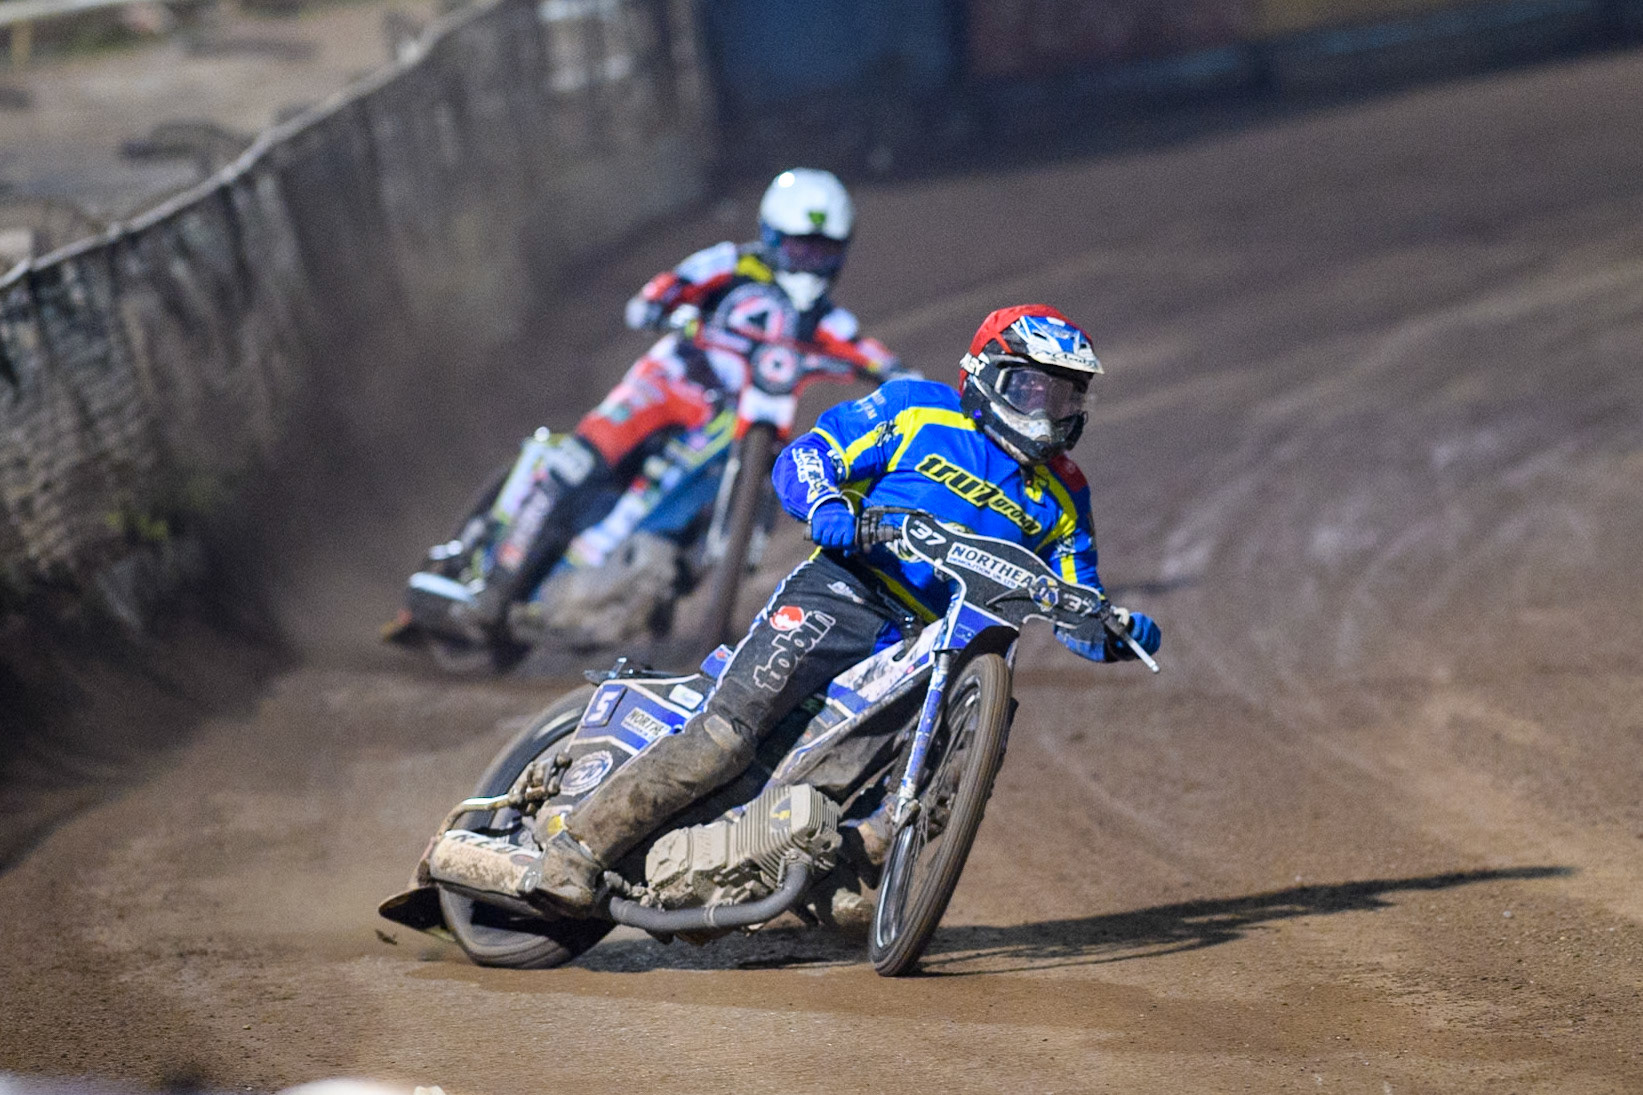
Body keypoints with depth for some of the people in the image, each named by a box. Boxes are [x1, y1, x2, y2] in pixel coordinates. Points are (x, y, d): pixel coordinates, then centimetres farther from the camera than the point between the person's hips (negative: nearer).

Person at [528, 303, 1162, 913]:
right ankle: (577, 848, -19)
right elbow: (804, 457, 2)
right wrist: (824, 506, -20)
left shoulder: (1058, 498, 18)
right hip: (843, 594, -5)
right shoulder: (916, 411, 7)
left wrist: (1117, 633, -5)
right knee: (729, 731, -22)